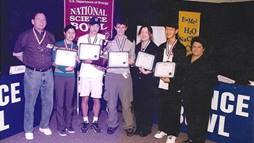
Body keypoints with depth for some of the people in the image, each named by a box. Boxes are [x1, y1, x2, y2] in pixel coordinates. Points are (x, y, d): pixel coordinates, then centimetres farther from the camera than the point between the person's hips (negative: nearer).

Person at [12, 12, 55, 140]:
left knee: (48, 101, 9)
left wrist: (50, 63, 8)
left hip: (48, 73, 3)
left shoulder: (50, 37, 8)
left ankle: (44, 126, 27)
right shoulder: (25, 36, -1)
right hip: (32, 73, -3)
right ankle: (28, 130, 17)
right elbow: (16, 53, 9)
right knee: (30, 102, 2)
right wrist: (29, 62, 5)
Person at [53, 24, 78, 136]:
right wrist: (65, 68, -18)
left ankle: (68, 125, 20)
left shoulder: (76, 47, 9)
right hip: (59, 75, -3)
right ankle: (61, 127, 9)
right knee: (60, 102, 0)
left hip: (71, 76, 3)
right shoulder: (58, 45, -2)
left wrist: (73, 66, -12)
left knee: (69, 102, 8)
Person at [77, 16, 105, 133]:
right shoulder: (82, 39, 8)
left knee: (96, 98, 3)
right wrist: (93, 63, -12)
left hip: (98, 72, -1)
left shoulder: (103, 38, 5)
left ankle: (95, 121, 17)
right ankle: (85, 121, 16)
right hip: (85, 72, 1)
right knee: (84, 98, 3)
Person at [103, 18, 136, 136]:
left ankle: (129, 126, 7)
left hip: (124, 74, -1)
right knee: (111, 101, 4)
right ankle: (112, 124, 17)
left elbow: (132, 60, 9)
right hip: (111, 74, 1)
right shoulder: (110, 43, 12)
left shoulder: (130, 44, 11)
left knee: (126, 102, -1)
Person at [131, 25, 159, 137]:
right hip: (137, 79, 5)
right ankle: (139, 126, 21)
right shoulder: (137, 47, 12)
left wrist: (148, 71, -19)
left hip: (148, 80, -5)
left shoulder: (154, 48, -4)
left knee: (147, 104, 1)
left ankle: (146, 128, 14)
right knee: (137, 103, 7)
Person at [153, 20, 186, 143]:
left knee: (173, 110, 2)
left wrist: (170, 79, -16)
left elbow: (181, 68, -7)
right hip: (161, 83, 4)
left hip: (174, 85, -4)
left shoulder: (181, 48, -2)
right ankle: (163, 129, 28)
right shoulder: (161, 47, 12)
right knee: (162, 108, 12)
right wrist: (161, 76, -8)